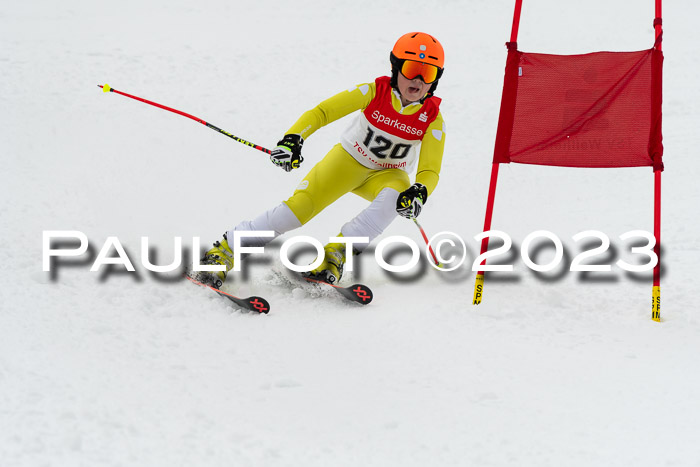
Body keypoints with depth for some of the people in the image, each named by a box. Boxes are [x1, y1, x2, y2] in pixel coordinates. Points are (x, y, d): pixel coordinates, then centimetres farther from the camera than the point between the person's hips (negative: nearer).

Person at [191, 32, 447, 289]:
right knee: (303, 204, -23)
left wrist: (419, 193, -45)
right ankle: (225, 251, -16)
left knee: (395, 195, -36)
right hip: (348, 160, -1)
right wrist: (293, 139, -40)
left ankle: (335, 252, -32)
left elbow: (430, 171, -21)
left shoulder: (433, 119, -19)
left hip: (387, 174, 1)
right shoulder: (375, 92, -20)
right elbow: (321, 112, -22)